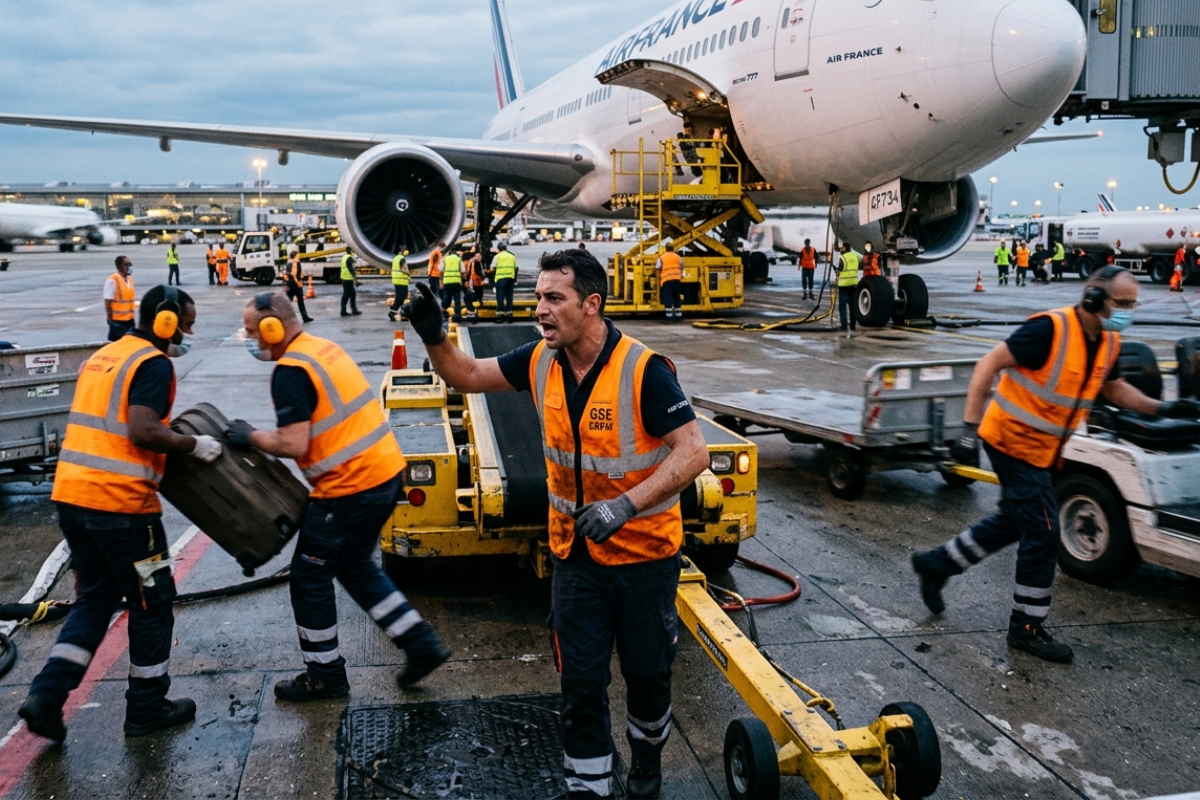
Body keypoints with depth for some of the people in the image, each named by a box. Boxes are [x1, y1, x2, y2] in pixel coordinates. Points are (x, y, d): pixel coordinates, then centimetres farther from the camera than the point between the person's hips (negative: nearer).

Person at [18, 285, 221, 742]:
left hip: (71, 494, 8)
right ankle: (146, 708, 19)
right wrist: (194, 445, -9)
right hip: (120, 502, -8)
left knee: (95, 599, 20)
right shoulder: (154, 363, -10)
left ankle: (47, 695, 10)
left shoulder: (104, 356, 17)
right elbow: (143, 432, -22)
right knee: (152, 602, 8)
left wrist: (171, 434, 22)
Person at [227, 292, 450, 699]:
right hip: (385, 471, 10)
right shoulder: (323, 348, 13)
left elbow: (293, 446, -20)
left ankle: (324, 676, 22)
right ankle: (421, 645, 23)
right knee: (355, 566, 24)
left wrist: (250, 436, -4)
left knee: (309, 577, 8)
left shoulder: (290, 371, -15)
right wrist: (271, 434, 18)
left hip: (351, 487, -9)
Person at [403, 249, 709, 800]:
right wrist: (433, 337, -13)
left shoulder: (643, 370, -22)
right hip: (575, 552, 4)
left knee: (647, 672, 16)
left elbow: (694, 452, -24)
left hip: (644, 552, -3)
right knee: (580, 681, 8)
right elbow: (467, 376, 7)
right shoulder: (541, 362, -5)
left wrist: (624, 504, -33)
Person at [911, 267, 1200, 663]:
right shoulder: (1050, 329, -23)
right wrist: (970, 427, -27)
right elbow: (990, 363, -24)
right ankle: (1027, 628, 11)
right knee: (1042, 534, -4)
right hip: (1013, 441, -9)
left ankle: (936, 563, 35)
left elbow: (1114, 388, 20)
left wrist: (1162, 408, 8)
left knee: (1013, 523, 20)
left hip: (1040, 449, 9)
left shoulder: (1108, 343, 2)